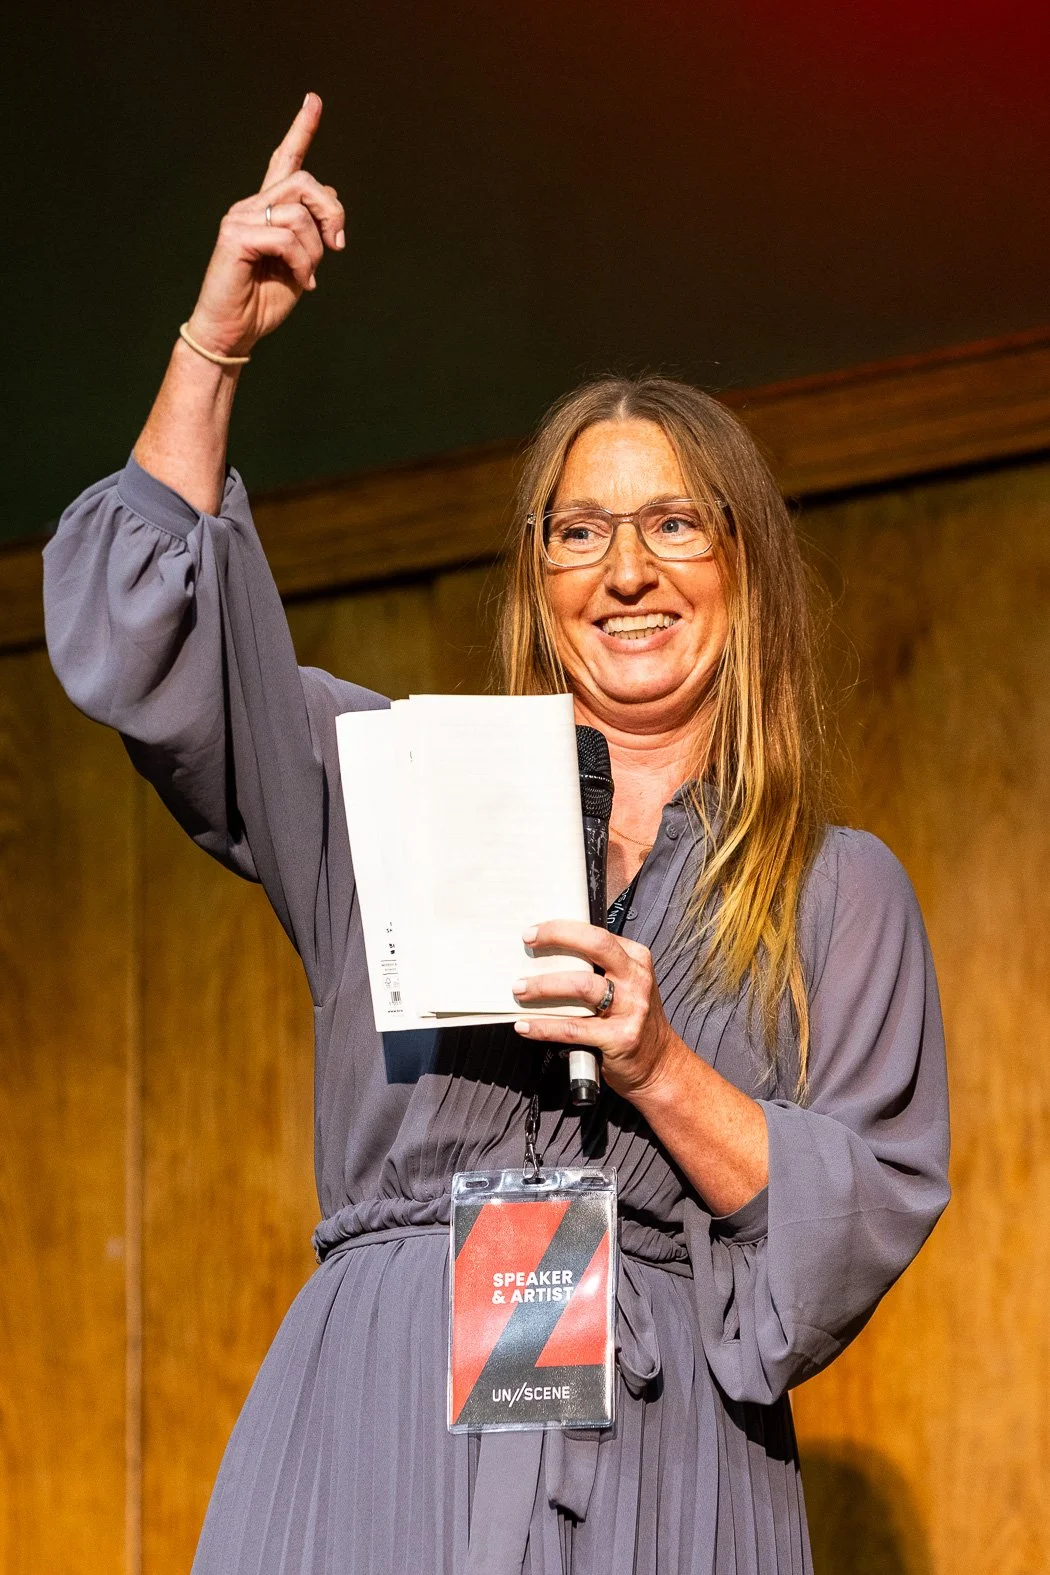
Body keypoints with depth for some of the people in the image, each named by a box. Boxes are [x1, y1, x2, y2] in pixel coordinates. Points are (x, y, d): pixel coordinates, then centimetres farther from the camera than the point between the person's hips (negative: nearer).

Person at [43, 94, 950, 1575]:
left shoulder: (842, 891, 11)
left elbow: (876, 1218, 4)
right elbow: (138, 648, 4)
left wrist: (661, 1074, -12)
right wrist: (216, 343, 0)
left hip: (666, 1453, 0)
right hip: (383, 1440, 0)